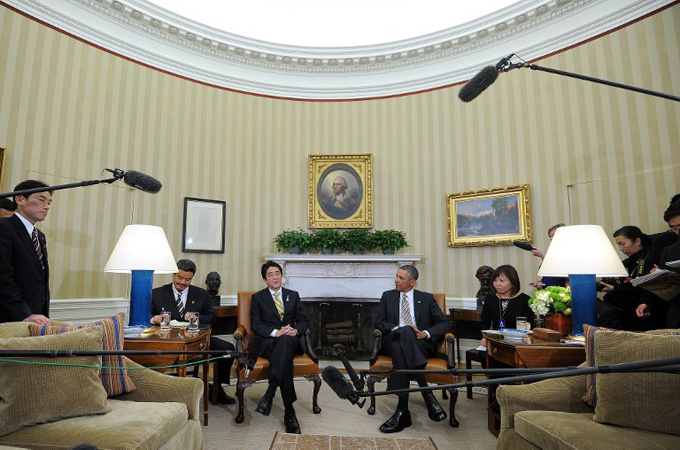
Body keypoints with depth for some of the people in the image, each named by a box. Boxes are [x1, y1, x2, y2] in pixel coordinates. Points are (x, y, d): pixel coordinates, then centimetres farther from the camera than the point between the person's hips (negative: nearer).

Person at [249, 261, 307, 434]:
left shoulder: (293, 295, 19)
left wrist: (296, 330, -11)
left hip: (290, 340, 1)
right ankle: (289, 410, -40)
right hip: (266, 342, -1)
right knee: (285, 355, -38)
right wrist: (276, 332, -17)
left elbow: (303, 320, 14)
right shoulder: (258, 297, 13)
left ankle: (269, 393, -45)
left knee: (285, 340, -40)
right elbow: (256, 325, 1)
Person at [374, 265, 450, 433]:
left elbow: (444, 323, 8)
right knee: (403, 332, -37)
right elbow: (379, 321, 6)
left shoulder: (427, 298, 14)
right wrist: (399, 329, -12)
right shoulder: (387, 296, 17)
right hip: (394, 341, 1)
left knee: (405, 333, -37)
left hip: (421, 344, -1)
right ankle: (428, 394, -37)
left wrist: (426, 333, -11)